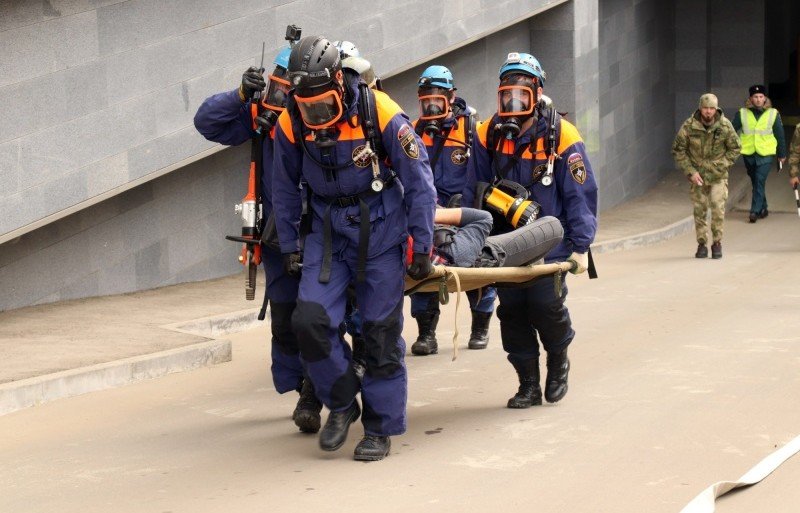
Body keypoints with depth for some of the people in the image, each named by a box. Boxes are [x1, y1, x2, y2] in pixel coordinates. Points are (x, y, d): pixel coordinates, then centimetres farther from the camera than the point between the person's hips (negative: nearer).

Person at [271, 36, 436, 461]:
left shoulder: (380, 114, -18)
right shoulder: (290, 124, -10)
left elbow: (419, 183, -8)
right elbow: (284, 189, 8)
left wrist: (421, 247, -6)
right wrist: (289, 247, 10)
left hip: (380, 231, -2)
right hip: (328, 232, 3)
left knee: (381, 331, -1)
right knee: (310, 319, -15)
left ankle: (380, 428, 13)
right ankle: (341, 404, 7)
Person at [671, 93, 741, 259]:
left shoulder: (725, 126, -12)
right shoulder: (689, 126, -13)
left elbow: (735, 148, 1)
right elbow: (678, 150, -4)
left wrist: (721, 167, -8)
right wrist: (691, 172, -10)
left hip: (718, 175, -1)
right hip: (697, 175, 1)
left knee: (718, 208, -10)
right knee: (699, 210, 4)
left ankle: (717, 243, 2)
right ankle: (702, 244, 15)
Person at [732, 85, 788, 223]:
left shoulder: (773, 114, -1)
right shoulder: (742, 113, -2)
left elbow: (780, 135, 7)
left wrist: (782, 154, 12)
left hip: (765, 154, -2)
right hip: (748, 154, 2)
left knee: (759, 183, -12)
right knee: (756, 183, 14)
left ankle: (755, 211, -10)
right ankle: (763, 208, 29)